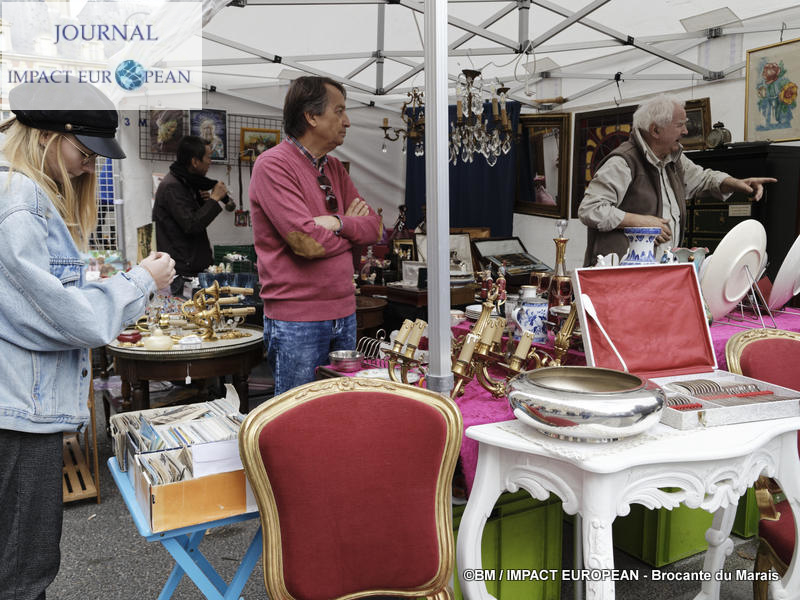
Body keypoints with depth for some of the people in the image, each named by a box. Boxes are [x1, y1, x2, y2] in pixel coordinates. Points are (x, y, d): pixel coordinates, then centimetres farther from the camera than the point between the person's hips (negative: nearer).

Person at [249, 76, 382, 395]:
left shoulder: (334, 168, 13)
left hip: (343, 313, 8)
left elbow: (376, 228, 7)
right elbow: (307, 242, -21)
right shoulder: (273, 165, -12)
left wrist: (338, 222, -13)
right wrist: (352, 228, -3)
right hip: (296, 320, -7)